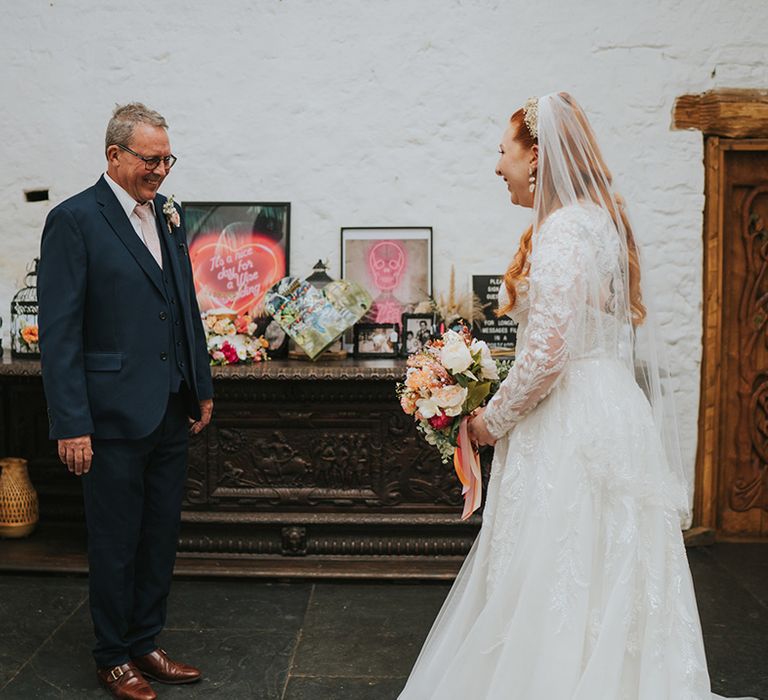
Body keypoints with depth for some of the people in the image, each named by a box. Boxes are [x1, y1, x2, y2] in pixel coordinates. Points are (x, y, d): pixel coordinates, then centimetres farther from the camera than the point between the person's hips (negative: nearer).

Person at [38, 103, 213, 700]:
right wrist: (70, 424, -17)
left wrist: (202, 387, 16)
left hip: (172, 414, 7)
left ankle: (145, 644, 32)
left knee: (161, 538, 16)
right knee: (116, 544, 8)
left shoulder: (168, 215, 10)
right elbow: (59, 331, -14)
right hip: (114, 416, -7)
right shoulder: (74, 220, -11)